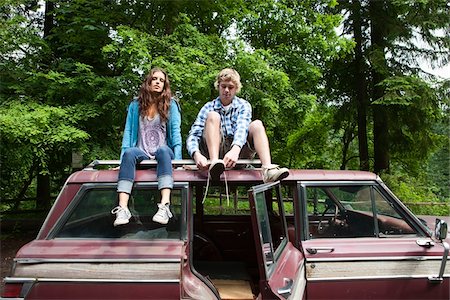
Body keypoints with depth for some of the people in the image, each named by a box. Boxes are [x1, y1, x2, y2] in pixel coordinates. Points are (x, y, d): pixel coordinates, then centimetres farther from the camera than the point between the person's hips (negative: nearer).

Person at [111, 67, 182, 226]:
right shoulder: (135, 105, 16)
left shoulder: (171, 104, 11)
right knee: (130, 152, -33)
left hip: (162, 152, -1)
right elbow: (128, 131, 9)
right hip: (142, 153, 1)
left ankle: (164, 206, -52)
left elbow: (175, 131, 1)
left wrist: (177, 158, -12)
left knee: (164, 150, -37)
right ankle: (122, 209, -46)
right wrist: (123, 157, -5)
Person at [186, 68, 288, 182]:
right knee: (213, 116, -19)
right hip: (214, 151, -1)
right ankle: (214, 163, -43)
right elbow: (193, 135, -4)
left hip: (237, 151, 1)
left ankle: (268, 169, -43)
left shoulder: (243, 106, 10)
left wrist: (235, 150, -35)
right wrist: (196, 154, -29)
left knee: (256, 125, -18)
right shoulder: (209, 108, 9)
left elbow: (242, 128, -12)